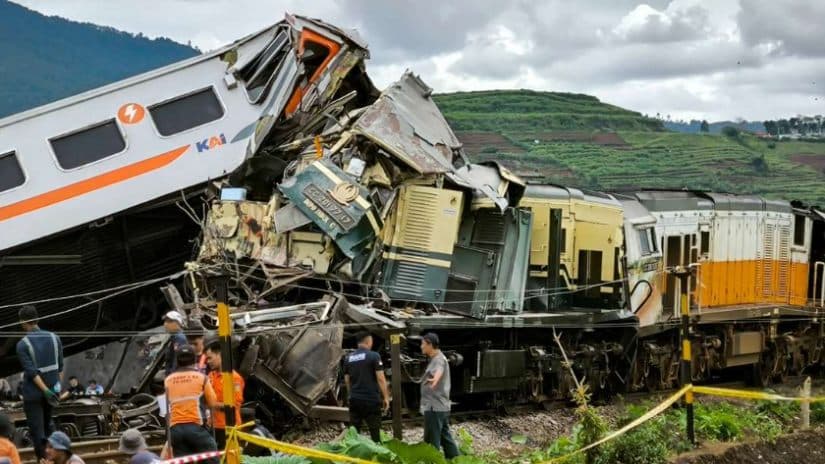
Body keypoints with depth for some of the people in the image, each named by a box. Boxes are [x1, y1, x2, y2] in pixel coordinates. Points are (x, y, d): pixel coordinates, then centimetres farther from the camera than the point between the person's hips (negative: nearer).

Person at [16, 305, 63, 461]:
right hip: (52, 388, 5)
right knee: (47, 424, 21)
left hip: (33, 392, -5)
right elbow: (60, 366, 2)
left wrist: (45, 390, -19)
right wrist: (58, 385, 10)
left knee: (37, 428, 2)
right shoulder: (54, 338, 0)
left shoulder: (22, 344, -13)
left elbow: (31, 371, -19)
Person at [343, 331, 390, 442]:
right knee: (375, 432, 0)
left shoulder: (348, 358, 9)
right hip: (371, 400, -5)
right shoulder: (374, 356, -8)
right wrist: (386, 397, -4)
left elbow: (347, 380, 14)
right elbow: (380, 378, -10)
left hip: (355, 400, 5)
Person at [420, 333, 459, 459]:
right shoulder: (436, 359, 16)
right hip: (441, 406, 10)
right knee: (445, 437, 13)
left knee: (432, 441, -6)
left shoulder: (439, 360, -17)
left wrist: (435, 379, -65)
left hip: (434, 407, -10)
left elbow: (438, 371, -43)